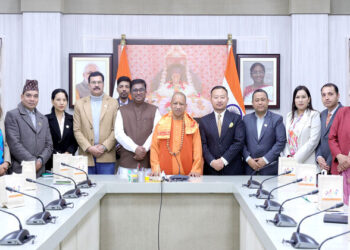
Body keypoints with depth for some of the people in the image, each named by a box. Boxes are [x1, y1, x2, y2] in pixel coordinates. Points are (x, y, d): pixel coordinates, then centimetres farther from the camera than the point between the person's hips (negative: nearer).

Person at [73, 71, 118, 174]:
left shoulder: (113, 103, 7)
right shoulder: (80, 104, 10)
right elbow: (77, 130, 4)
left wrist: (104, 146, -10)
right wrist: (89, 148, -8)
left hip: (107, 156, -1)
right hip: (86, 156, 1)